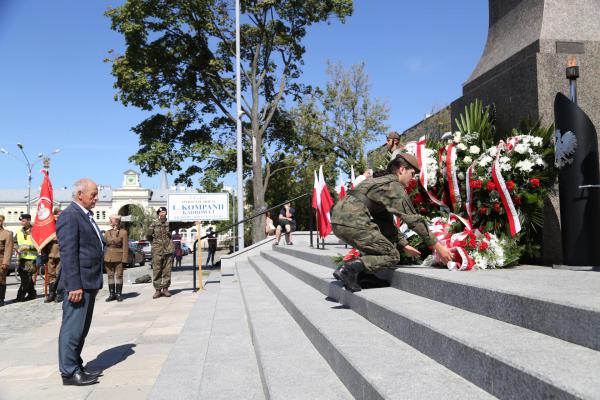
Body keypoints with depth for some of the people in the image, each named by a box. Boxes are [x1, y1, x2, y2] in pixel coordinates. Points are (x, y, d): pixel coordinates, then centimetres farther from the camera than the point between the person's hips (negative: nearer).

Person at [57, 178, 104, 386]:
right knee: (73, 328, -2)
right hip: (79, 283, -10)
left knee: (81, 328, 16)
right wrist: (74, 285, -22)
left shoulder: (86, 216, 18)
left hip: (90, 282, 10)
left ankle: (76, 367, 25)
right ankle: (69, 372, 7)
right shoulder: (69, 216, -13)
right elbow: (68, 254, -19)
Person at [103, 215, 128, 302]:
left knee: (119, 275, 1)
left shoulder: (123, 232, -3)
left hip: (118, 258, -4)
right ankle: (112, 294, 14)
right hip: (108, 258, 4)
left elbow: (125, 247, -5)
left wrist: (124, 259, -11)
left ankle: (119, 294, 10)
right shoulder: (107, 232, 10)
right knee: (110, 276, 7)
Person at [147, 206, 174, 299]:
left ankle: (165, 289, 12)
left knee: (167, 270, 3)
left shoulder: (170, 224, 3)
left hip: (168, 250, 1)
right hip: (157, 251, -1)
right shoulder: (154, 224, 2)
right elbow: (148, 235, 11)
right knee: (156, 270, -1)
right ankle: (157, 290, 6)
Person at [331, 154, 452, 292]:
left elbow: (385, 220, 29)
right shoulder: (394, 187, -2)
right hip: (352, 223, -9)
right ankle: (352, 267, -16)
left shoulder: (381, 181, 26)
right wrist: (437, 246, 1)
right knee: (392, 256, 3)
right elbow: (414, 220, -5)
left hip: (338, 219, 9)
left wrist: (403, 245, 27)